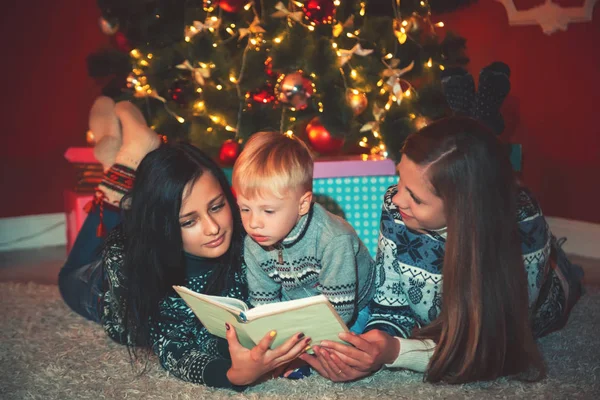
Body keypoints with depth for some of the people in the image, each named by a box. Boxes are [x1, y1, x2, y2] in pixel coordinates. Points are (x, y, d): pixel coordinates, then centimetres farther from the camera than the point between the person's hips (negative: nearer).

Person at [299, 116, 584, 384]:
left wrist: (395, 352, -49)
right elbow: (391, 303, -19)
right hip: (438, 320, 1)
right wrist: (376, 342, -41)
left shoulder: (524, 229, -39)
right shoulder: (396, 207, -31)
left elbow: (490, 348, -36)